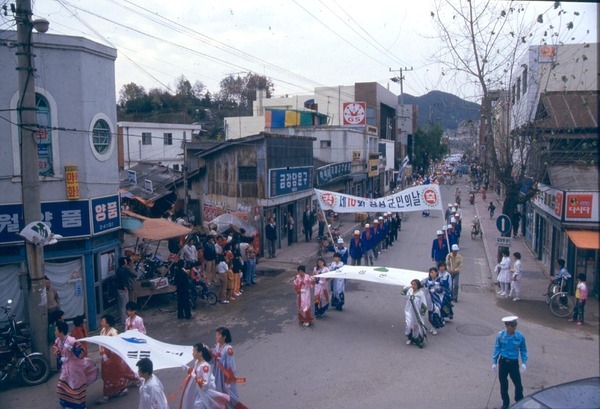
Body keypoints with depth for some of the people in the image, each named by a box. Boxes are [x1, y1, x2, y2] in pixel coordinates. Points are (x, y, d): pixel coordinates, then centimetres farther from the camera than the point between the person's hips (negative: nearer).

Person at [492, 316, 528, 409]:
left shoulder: (520, 336, -12)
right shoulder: (500, 335, -11)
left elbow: (523, 350, 0)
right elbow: (497, 349, -1)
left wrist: (524, 363, -8)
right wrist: (494, 362, 0)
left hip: (514, 363, -1)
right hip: (503, 362, 1)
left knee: (518, 384, 4)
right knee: (503, 384, 13)